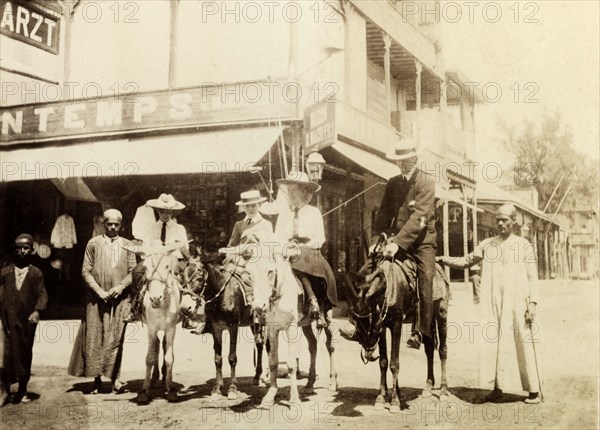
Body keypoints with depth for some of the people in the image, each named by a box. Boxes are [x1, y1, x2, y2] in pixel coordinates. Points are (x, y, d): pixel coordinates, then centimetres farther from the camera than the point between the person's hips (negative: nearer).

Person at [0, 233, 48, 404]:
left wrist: (37, 311, -16)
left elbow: (42, 294, 0)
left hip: (27, 320, 0)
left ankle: (22, 390, 19)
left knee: (25, 354, 7)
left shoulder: (36, 273, 6)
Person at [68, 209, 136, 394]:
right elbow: (86, 271, 1)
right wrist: (99, 291, -10)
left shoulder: (127, 245, 6)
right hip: (97, 298, 0)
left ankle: (114, 377, 3)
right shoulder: (93, 244, 3)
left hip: (119, 299, 1)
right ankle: (96, 378, 8)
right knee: (94, 337, 0)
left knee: (116, 338, -1)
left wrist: (121, 286, -11)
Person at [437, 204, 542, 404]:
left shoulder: (524, 246, 4)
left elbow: (532, 277, 1)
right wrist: (443, 259, 4)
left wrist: (533, 302, -7)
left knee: (523, 343, -1)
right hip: (492, 304, 3)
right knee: (492, 343, 1)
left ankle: (534, 390, 7)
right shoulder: (487, 245, 11)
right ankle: (497, 387, 10)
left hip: (518, 303, -3)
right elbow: (466, 261, 17)